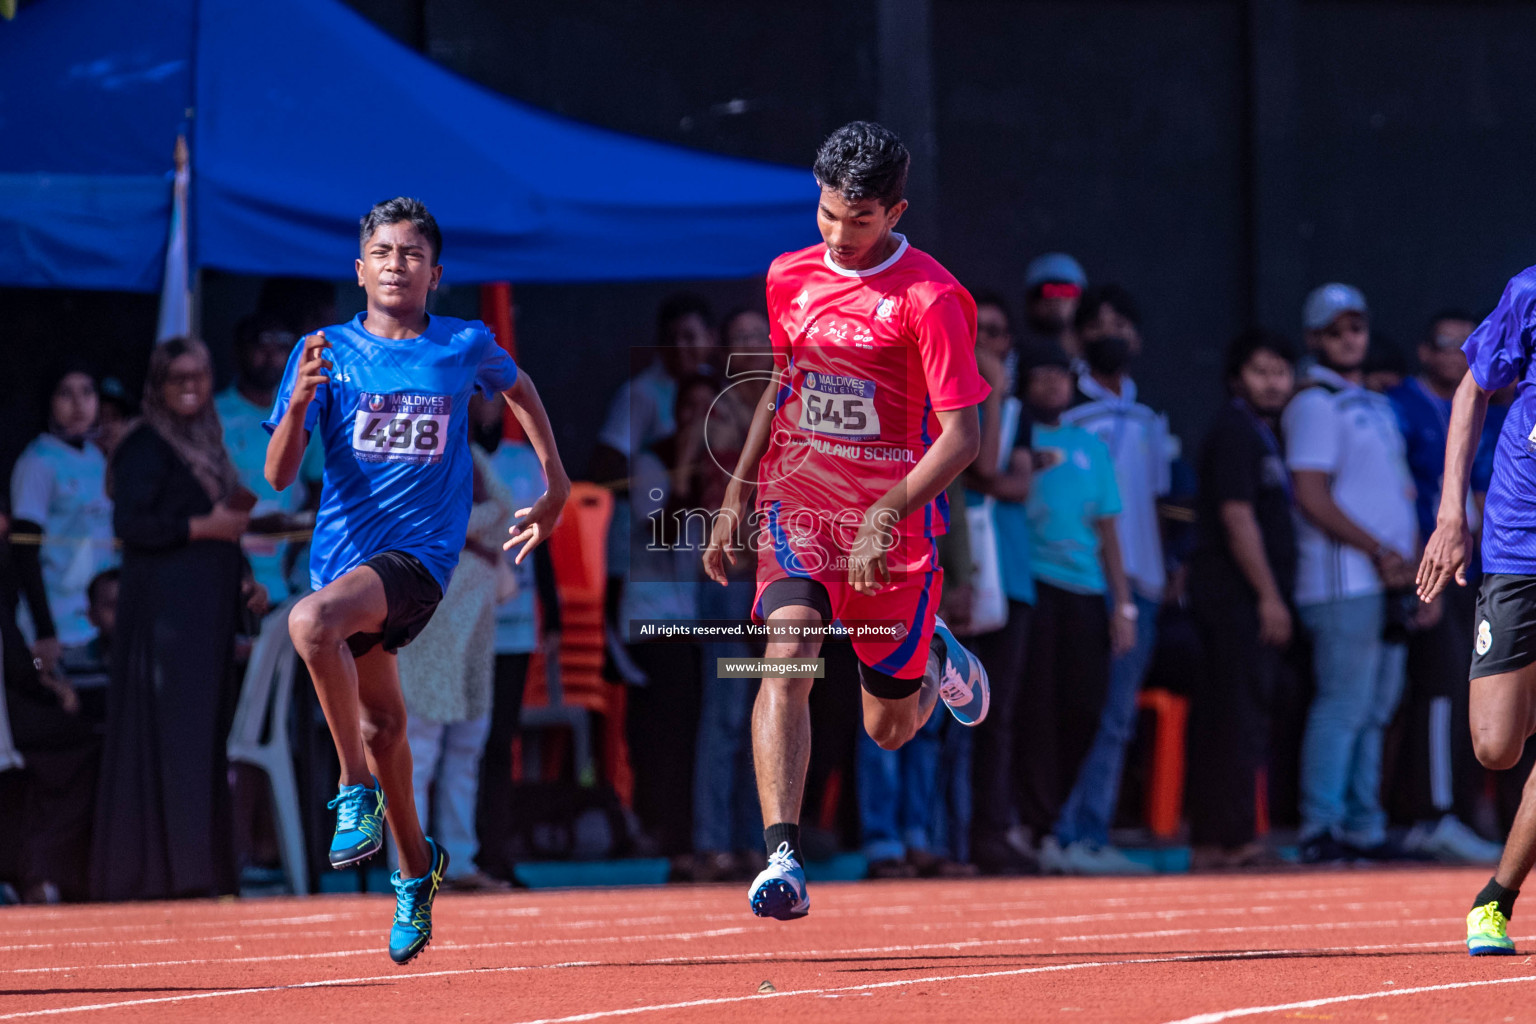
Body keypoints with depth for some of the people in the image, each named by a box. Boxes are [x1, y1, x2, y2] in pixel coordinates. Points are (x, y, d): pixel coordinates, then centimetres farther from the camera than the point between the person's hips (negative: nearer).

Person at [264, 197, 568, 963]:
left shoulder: (467, 348, 1)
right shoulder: (327, 352, 1)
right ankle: (416, 870, 37)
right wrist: (300, 401, -23)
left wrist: (555, 483, 23)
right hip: (343, 549, 4)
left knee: (312, 621, -32)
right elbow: (279, 474, -5)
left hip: (419, 554, -4)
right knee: (381, 723, 14)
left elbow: (518, 387, 25)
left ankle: (357, 788, -17)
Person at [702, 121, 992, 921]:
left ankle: (934, 660, 45)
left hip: (892, 524, -3)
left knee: (889, 728, 8)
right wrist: (737, 495, 16)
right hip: (797, 506, 3)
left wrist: (887, 513, -25)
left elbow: (961, 435, -15)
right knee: (787, 654, -26)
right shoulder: (789, 278, 5)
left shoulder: (930, 299, -13)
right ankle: (782, 857, -32)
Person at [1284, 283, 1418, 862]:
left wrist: (1409, 559, 5)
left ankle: (1365, 828, 14)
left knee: (1375, 710, 10)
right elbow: (1313, 498, -14)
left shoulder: (1377, 406, 21)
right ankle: (1320, 830, -11)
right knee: (1343, 706, -11)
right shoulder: (1315, 404, -6)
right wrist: (1378, 551, -15)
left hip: (1388, 582, 8)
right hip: (1343, 582, -8)